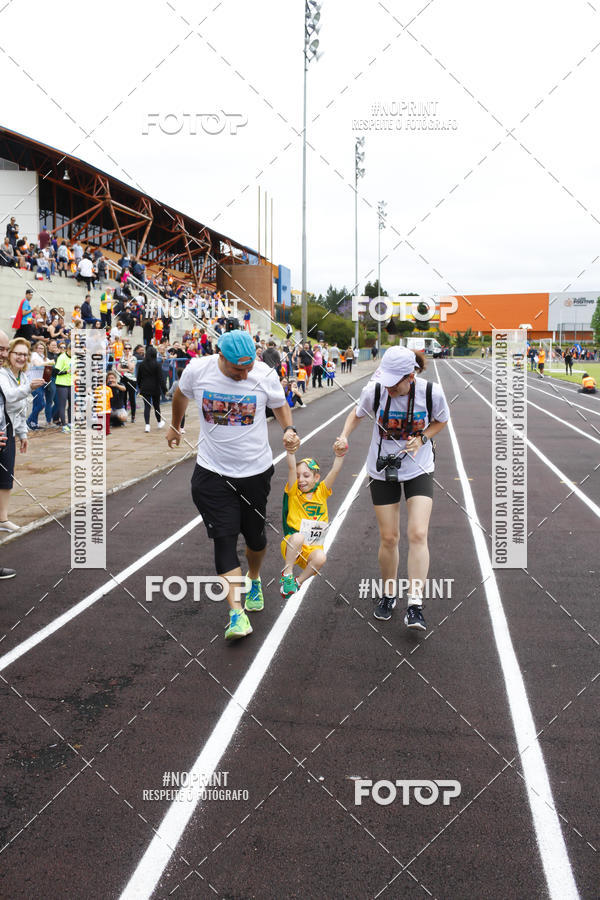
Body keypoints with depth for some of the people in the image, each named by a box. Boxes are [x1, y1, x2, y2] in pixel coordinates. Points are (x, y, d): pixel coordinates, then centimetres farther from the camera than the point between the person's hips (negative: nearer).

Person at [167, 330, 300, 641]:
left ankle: (254, 580, 46)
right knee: (224, 539, -8)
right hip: (212, 472, -1)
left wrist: (289, 430, -12)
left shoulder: (265, 374, -12)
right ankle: (237, 613, -8)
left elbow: (280, 404, 7)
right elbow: (181, 394, 12)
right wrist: (174, 425, 26)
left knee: (255, 536, 14)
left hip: (256, 470, 1)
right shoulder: (197, 370, -11)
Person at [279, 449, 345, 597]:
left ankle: (298, 582, -6)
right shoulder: (294, 492, 1)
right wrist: (291, 450, -31)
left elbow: (335, 471, -8)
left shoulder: (321, 492, 5)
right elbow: (291, 468, -15)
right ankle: (287, 574, -16)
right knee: (298, 536, -36)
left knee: (321, 557, -32)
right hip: (292, 546, -1)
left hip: (313, 548, 2)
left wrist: (339, 454, -25)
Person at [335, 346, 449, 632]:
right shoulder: (374, 390, -17)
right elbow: (357, 413, 6)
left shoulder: (431, 393, -18)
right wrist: (344, 435, -13)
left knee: (418, 535, -14)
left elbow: (441, 421, 4)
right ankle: (388, 595, 27)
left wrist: (421, 437, -14)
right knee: (388, 538, 3)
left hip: (418, 470, -1)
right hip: (382, 471, 1)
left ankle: (415, 605, -7)